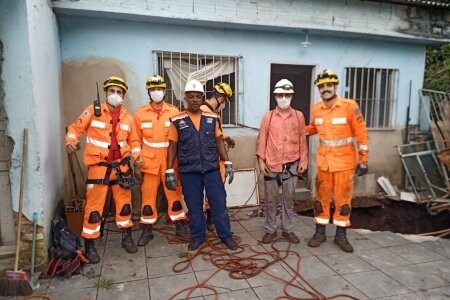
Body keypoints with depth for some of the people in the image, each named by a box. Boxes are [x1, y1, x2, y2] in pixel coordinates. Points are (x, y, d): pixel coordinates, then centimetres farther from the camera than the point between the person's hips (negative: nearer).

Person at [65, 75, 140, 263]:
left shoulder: (127, 117, 5)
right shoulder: (93, 111, -5)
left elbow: (133, 141, 13)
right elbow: (76, 128, -2)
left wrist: (137, 157, -4)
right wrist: (71, 142, -22)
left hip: (121, 166, 4)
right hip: (98, 166, -4)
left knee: (124, 203, 12)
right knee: (94, 206, -1)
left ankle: (127, 238, 29)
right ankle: (89, 245, 15)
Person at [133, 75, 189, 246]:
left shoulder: (174, 112, 0)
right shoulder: (140, 113, 1)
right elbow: (137, 141, 4)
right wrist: (137, 164, 2)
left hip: (170, 161, 0)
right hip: (149, 162, 0)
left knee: (174, 194, 9)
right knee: (148, 196, 7)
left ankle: (180, 227, 23)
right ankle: (147, 231, 21)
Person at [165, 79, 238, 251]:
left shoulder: (212, 119, 4)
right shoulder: (177, 121, -2)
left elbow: (219, 142, 8)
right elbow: (172, 147, 1)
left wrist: (228, 164, 2)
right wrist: (169, 172, -3)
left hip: (212, 169, 1)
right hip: (189, 172, -1)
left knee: (219, 203, 6)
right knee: (194, 206, 10)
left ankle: (226, 235, 22)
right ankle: (197, 237, 27)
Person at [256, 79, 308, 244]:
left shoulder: (299, 116, 3)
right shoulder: (268, 116, -1)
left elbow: (302, 140, 6)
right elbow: (262, 139, 0)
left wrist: (303, 160, 2)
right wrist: (261, 160, -6)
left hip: (292, 165, 1)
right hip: (272, 165, -1)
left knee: (289, 199, 11)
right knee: (271, 199, 8)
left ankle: (287, 230, 26)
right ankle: (270, 230, 22)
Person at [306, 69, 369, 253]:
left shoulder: (350, 106, -13)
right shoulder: (316, 109, 0)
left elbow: (361, 134, -9)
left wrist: (363, 160, -10)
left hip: (345, 161, -3)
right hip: (324, 161, 3)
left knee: (343, 198, 7)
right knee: (321, 197, 10)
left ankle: (341, 235, 23)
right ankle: (320, 232, 24)